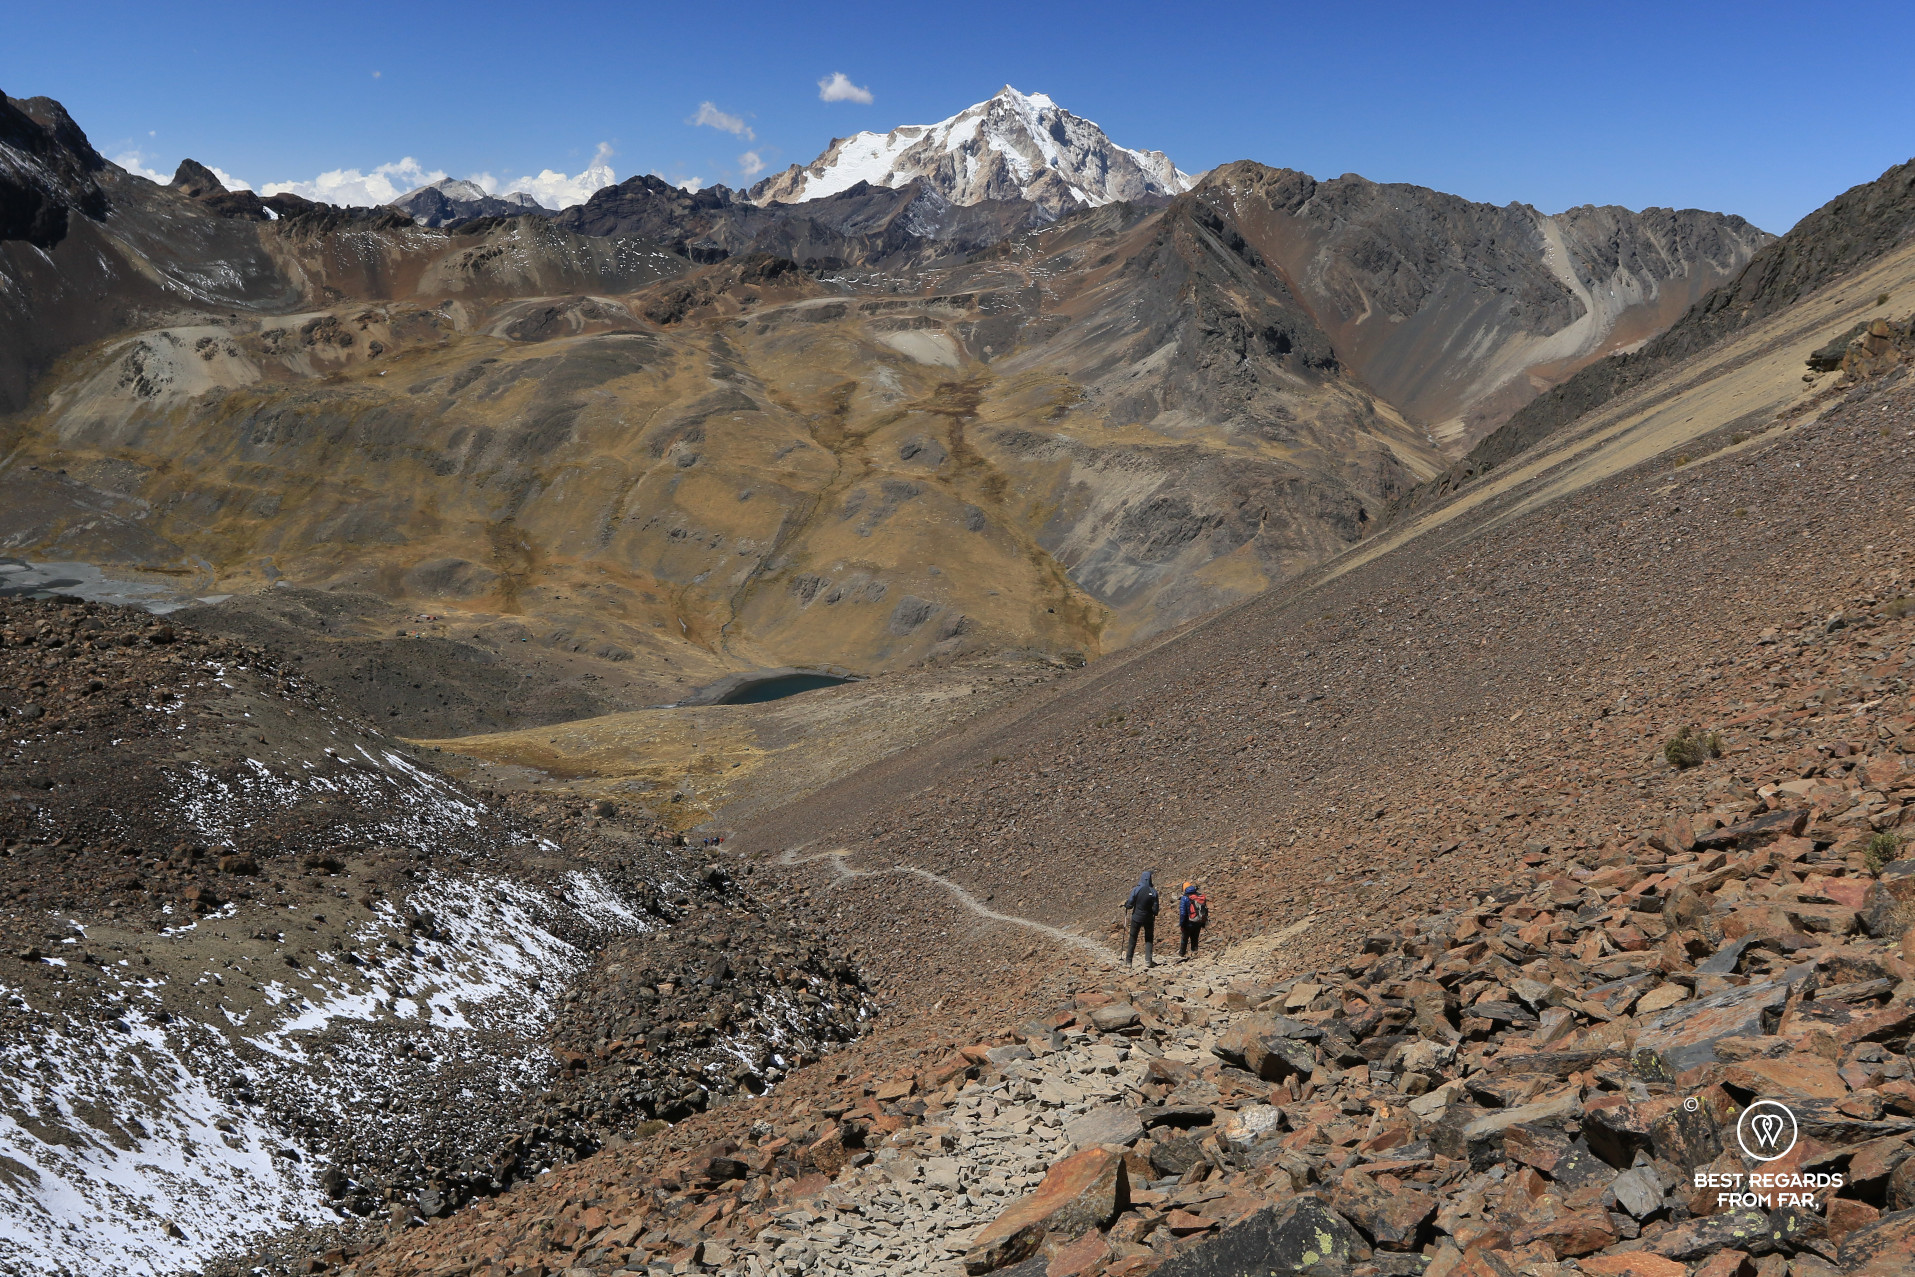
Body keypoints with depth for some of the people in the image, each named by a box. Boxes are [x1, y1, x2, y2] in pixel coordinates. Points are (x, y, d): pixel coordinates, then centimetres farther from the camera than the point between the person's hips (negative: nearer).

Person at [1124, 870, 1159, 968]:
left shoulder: (1135, 890, -14)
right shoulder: (1153, 892, -10)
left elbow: (1129, 905, -11)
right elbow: (1155, 909, -6)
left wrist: (1125, 904, 11)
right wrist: (1154, 915, 15)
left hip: (1136, 918, -1)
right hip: (1148, 919, 1)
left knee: (1132, 939, 9)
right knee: (1149, 940, 15)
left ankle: (1128, 961, 10)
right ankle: (1148, 960, 4)